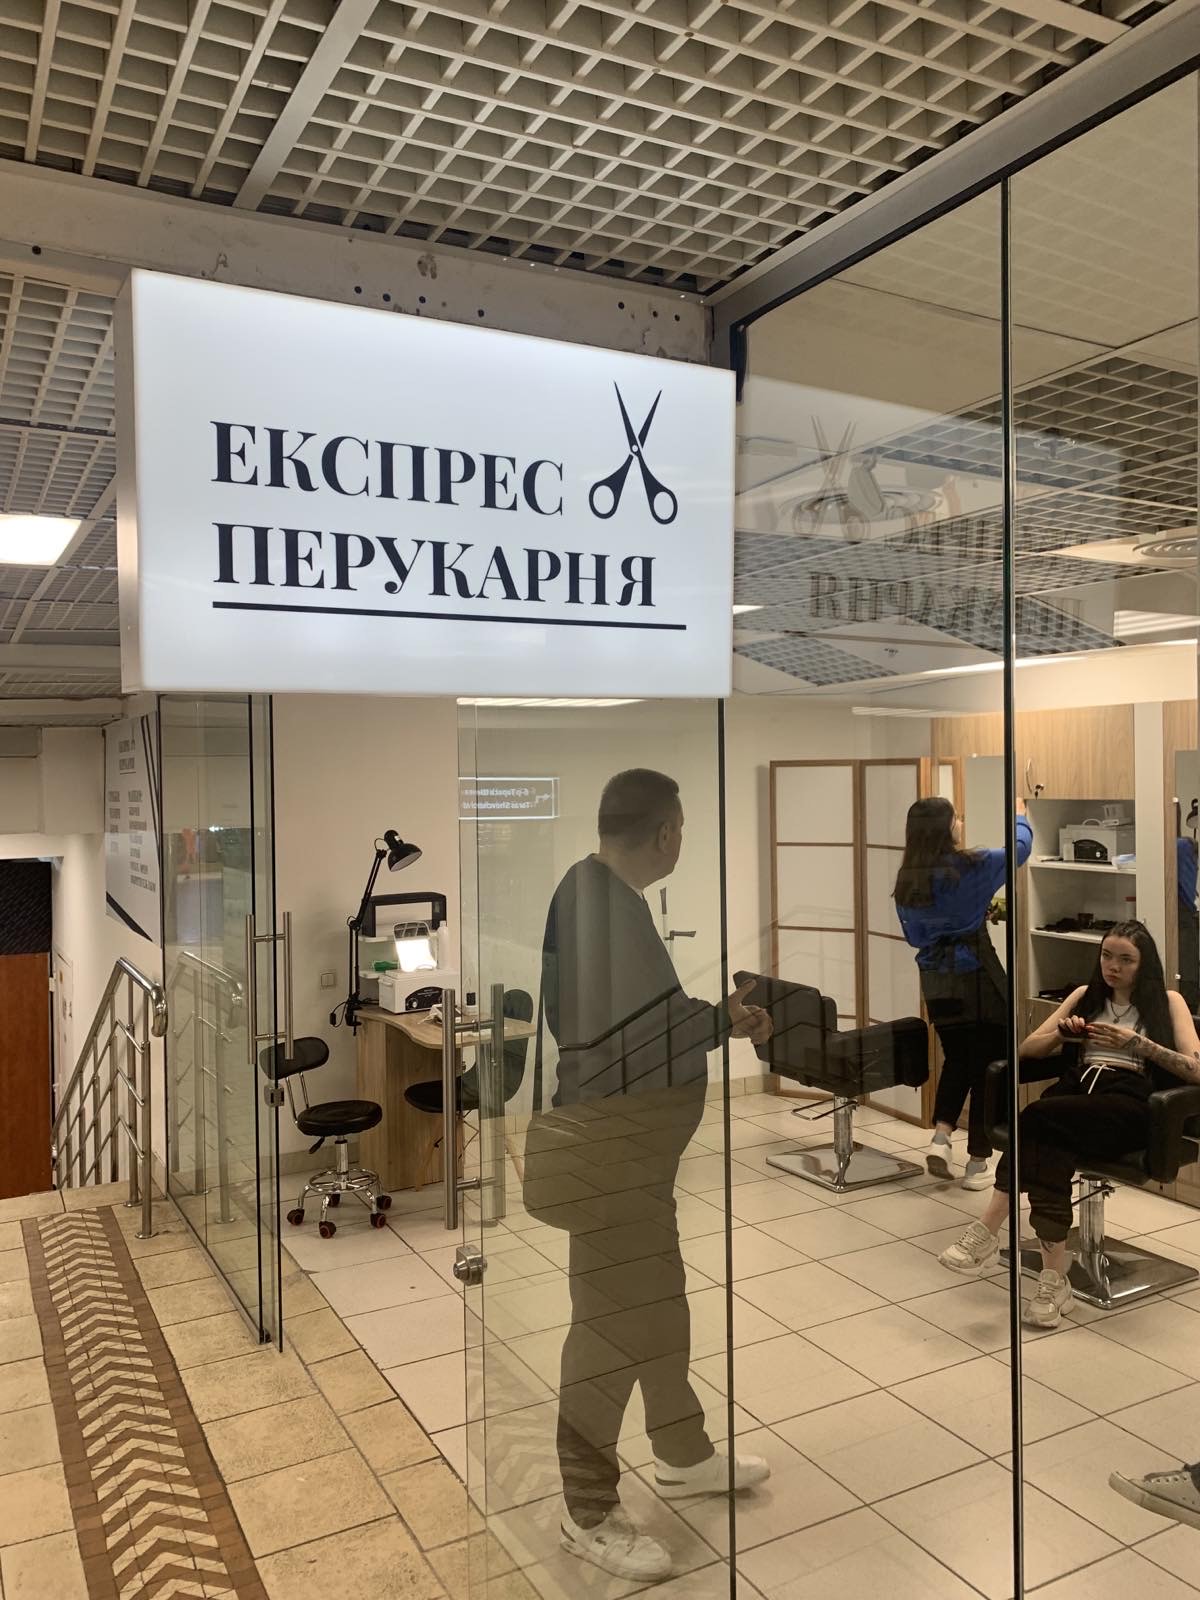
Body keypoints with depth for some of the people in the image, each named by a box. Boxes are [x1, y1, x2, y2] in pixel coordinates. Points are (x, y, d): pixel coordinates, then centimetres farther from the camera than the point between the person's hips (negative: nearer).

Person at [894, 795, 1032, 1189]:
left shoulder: (906, 880, 1)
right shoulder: (969, 867, -13)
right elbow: (1019, 848, 5)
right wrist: (1020, 815, 24)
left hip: (935, 983, 5)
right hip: (978, 979, -5)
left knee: (956, 1058, 22)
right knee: (988, 1066, 6)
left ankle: (941, 1135, 6)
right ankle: (977, 1164, 11)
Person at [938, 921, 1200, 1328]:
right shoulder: (1085, 995, 26)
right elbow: (1027, 1049, 23)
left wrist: (1138, 1043, -9)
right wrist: (1062, 1034, 3)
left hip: (1129, 1102, -3)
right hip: (1075, 1089, 3)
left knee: (1037, 1117, -34)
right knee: (1050, 1147, -35)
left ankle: (988, 1229, -34)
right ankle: (1054, 1280, -38)